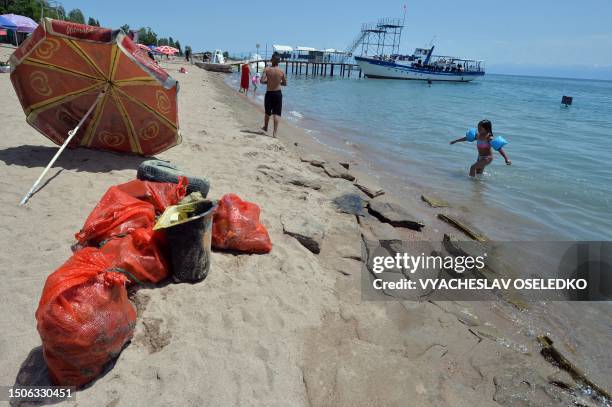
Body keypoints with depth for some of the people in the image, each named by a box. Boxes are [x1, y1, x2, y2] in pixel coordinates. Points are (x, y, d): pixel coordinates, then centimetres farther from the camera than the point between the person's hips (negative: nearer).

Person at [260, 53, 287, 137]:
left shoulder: (267, 69, -10)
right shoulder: (281, 71, -7)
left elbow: (262, 81, -14)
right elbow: (285, 84, 2)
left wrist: (268, 81, 5)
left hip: (269, 93, 0)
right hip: (278, 93, 0)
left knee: (267, 112, 19)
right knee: (276, 114, 2)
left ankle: (265, 127, 39)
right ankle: (275, 132, -2)